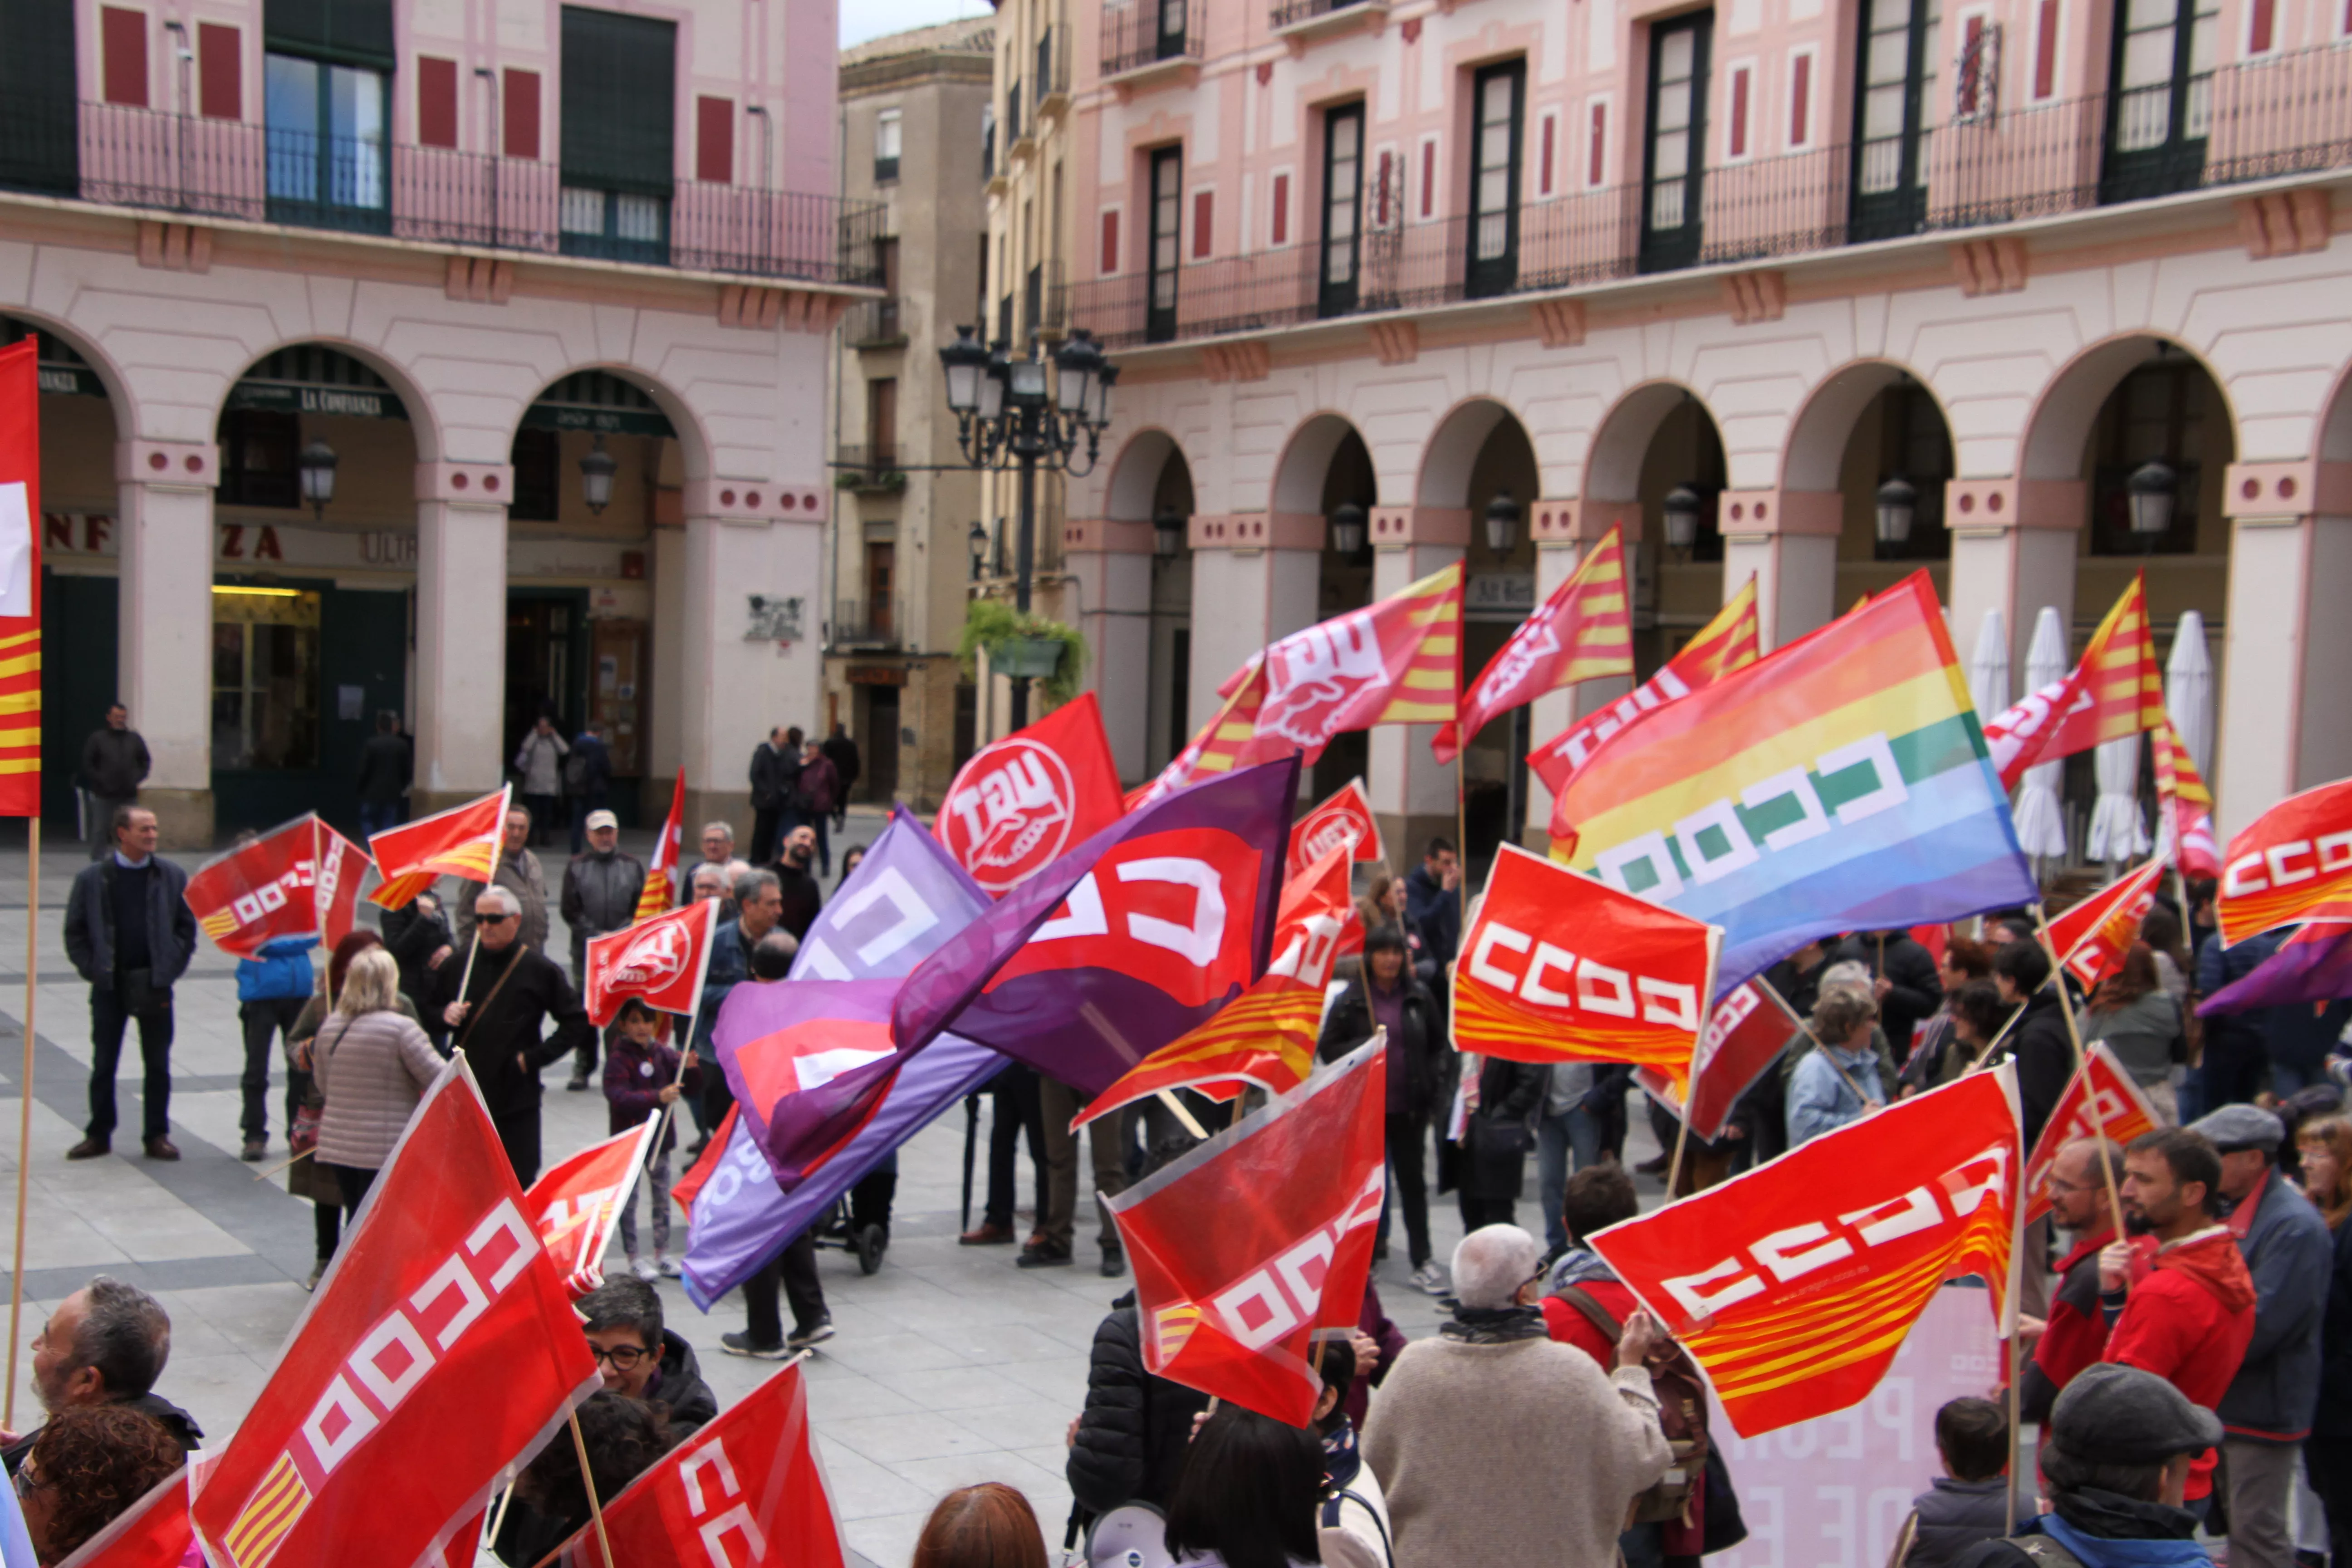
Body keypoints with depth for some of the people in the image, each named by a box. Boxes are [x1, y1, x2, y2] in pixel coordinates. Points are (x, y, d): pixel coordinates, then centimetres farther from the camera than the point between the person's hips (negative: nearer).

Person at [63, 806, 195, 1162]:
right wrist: (91, 969, -6)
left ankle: (156, 1135, 14)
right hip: (109, 985, 0)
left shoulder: (172, 877, 1)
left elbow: (187, 926, 4)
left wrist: (171, 967, -5)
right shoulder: (92, 878, -1)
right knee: (103, 1063, 7)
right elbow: (75, 932, 3)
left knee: (158, 1065, 5)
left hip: (155, 984, 0)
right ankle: (99, 1135, 18)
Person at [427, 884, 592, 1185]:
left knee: (521, 1182, 1)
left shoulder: (539, 970, -2)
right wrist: (444, 1014, -5)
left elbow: (576, 1021, 0)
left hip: (517, 1099, -3)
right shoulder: (459, 965, 8)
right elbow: (429, 1008, 19)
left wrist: (535, 1057, -8)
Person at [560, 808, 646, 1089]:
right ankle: (583, 1068, 10)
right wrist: (597, 935, -10)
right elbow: (570, 910, 0)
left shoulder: (633, 866, 10)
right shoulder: (576, 867, 7)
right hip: (586, 951, 0)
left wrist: (619, 934, -9)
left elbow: (641, 908, 4)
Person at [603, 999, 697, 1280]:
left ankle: (662, 1255, 24)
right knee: (629, 1200, 4)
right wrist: (657, 1097, -38)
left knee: (662, 1199, 13)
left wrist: (691, 1068, -19)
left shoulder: (662, 1054, 2)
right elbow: (619, 1098, -28)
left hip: (660, 1137, 5)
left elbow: (692, 1087, 2)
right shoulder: (618, 1060, -14)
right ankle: (633, 1259, 13)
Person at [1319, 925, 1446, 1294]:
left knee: (1413, 1181, 6)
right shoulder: (1350, 1000, -3)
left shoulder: (1419, 996, 4)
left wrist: (1429, 1085, 7)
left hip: (1409, 1107, 2)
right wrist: (1365, 1046, -18)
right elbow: (1328, 1048, -3)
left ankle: (1422, 1262, 10)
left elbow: (1438, 1042, 14)